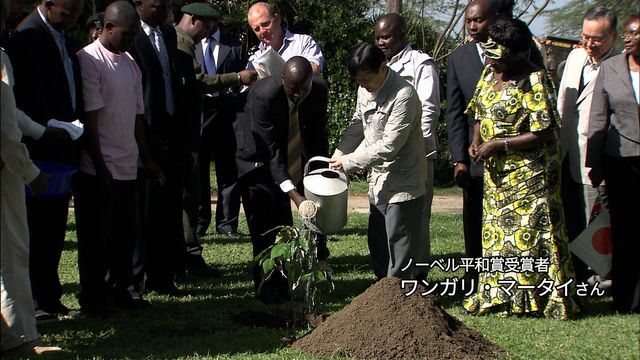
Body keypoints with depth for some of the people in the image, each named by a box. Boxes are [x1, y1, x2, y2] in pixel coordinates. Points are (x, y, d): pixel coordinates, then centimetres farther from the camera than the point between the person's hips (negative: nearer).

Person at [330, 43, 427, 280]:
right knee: (377, 242, 16)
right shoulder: (365, 90, 2)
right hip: (379, 180, 9)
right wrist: (339, 154, 4)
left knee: (400, 245, -5)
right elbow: (358, 124, 17)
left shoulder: (404, 95, -22)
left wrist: (349, 162, -20)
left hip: (402, 182, -9)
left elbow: (390, 145, -24)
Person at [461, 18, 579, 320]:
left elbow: (542, 134, -19)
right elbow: (481, 114, 19)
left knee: (529, 233, -2)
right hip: (496, 174, 7)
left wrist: (498, 144, -19)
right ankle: (497, 296, 18)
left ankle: (532, 300, 5)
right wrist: (476, 142, -1)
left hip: (530, 175, -7)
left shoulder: (534, 80, -16)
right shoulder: (489, 73, 6)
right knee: (496, 232, 11)